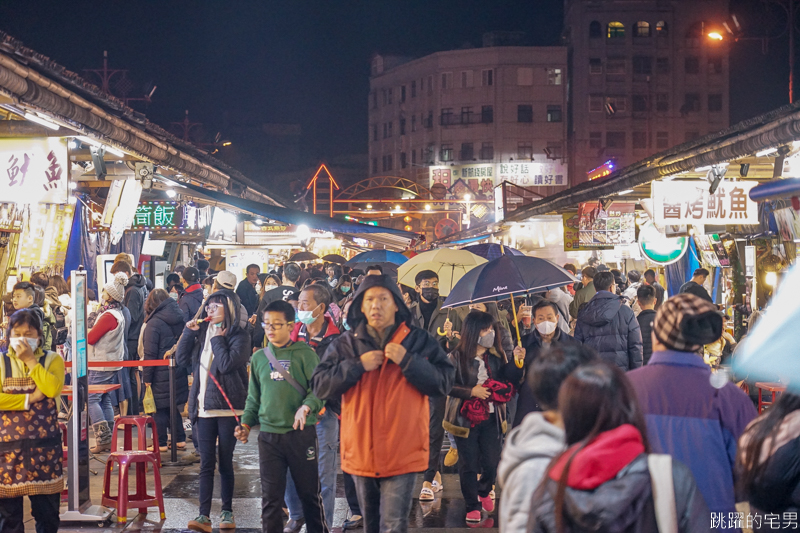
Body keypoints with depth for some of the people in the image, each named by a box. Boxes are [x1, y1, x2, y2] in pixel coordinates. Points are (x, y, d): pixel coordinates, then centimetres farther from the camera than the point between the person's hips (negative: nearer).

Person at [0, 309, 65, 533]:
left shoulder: (52, 359, 5)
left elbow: (53, 389, -15)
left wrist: (30, 360, -13)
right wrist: (29, 399, -14)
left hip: (44, 444, 0)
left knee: (47, 507, 5)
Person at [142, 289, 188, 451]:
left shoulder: (154, 323, -15)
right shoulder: (179, 319, 4)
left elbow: (150, 354, -15)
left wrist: (147, 377, -9)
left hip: (161, 373, -6)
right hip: (179, 371, 6)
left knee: (160, 408, 2)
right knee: (174, 407, 16)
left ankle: (161, 444, 7)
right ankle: (179, 440, 19)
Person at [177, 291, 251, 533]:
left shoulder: (240, 337, -6)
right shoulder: (203, 333, 12)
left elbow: (227, 364, -19)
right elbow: (182, 359, 10)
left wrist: (218, 339, -9)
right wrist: (188, 331, 1)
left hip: (228, 408, -4)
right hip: (204, 407, 4)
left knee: (225, 462, 5)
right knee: (206, 463, 2)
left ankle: (227, 512, 17)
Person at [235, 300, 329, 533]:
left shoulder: (305, 354, -3)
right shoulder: (259, 357, 10)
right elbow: (254, 397, 16)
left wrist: (307, 407, -26)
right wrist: (246, 422, 4)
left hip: (302, 433, -3)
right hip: (269, 435, 3)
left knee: (309, 492, 7)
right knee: (271, 497, 6)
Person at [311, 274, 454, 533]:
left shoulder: (419, 341, 1)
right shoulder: (345, 344, 6)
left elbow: (443, 382, -6)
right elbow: (320, 386, -1)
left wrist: (408, 361, -17)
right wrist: (357, 365, -11)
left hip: (402, 453, -3)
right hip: (361, 453, 3)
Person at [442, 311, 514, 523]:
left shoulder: (497, 354, 5)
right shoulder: (457, 356, -7)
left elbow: (507, 382, 8)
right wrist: (471, 391, -17)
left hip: (491, 417, 3)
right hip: (466, 418, -3)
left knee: (492, 462, 4)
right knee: (469, 464, 3)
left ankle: (484, 492, 35)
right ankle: (472, 506, 17)